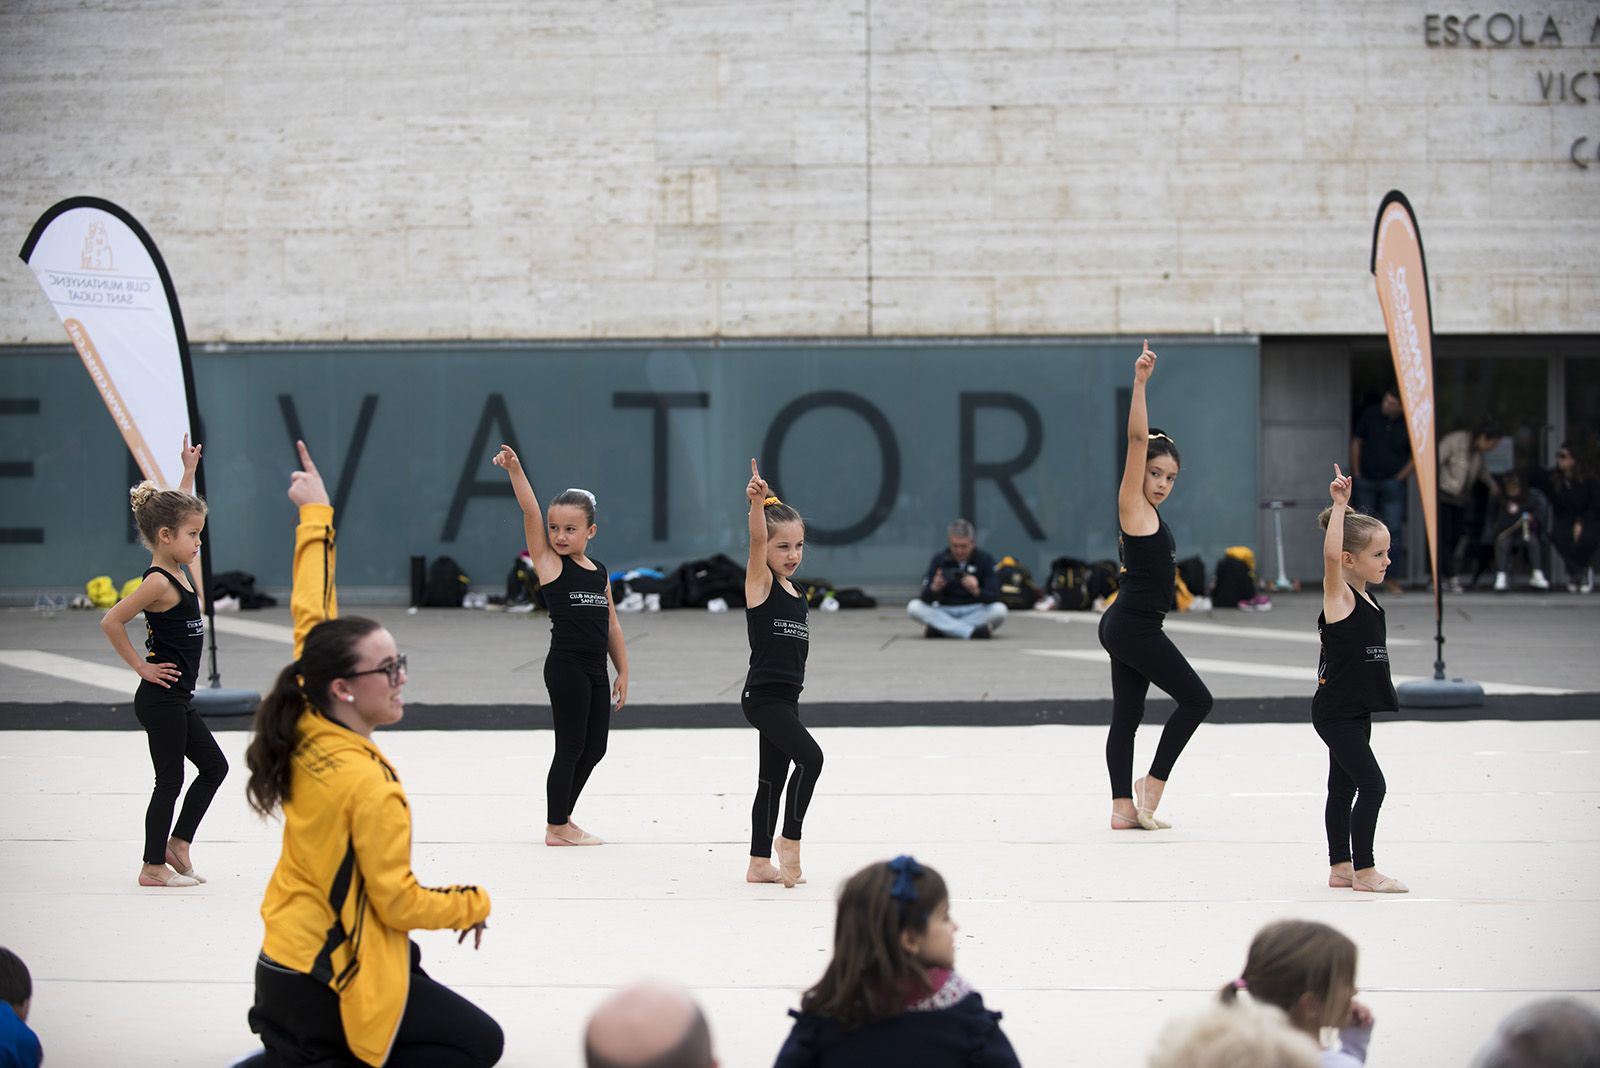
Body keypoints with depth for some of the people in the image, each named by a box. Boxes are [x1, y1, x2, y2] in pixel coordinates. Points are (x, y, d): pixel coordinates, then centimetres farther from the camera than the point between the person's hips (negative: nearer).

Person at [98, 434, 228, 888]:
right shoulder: (159, 582, -19)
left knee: (214, 767, 16)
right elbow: (111, 621, -22)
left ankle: (177, 843, 23)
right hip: (161, 697, -10)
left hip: (176, 700, 10)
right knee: (170, 780, -2)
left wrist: (189, 469, 22)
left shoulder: (177, 570, 7)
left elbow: (176, 510, 21)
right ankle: (154, 866, 5)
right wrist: (141, 666, -14)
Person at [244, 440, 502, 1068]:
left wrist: (315, 514, 15)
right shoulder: (369, 785, -25)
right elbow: (399, 902, -19)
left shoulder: (304, 733, -4)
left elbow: (312, 621, 7)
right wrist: (474, 904, -1)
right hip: (332, 986, -8)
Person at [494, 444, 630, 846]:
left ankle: (562, 817, 25)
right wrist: (515, 471, -25)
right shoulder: (549, 563, -3)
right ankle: (556, 827, 11)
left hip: (596, 670, 6)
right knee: (571, 746, -1)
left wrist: (623, 672, 14)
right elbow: (531, 513, -15)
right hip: (566, 666, -6)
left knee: (594, 748, 11)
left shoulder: (600, 572, 12)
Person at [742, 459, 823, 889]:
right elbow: (756, 538, -26)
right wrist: (757, 501, -40)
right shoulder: (760, 582, -8)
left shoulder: (797, 596, 13)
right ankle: (790, 840, -8)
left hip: (786, 699, 8)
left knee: (773, 778, 11)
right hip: (763, 697, -8)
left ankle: (760, 863, 17)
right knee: (810, 757, -20)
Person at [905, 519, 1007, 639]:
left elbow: (994, 597, -17)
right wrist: (934, 588, -36)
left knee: (999, 610, -31)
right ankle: (973, 631, -33)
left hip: (974, 612, -1)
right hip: (944, 611, 1)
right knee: (913, 607, -25)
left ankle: (939, 630, -27)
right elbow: (925, 598, -13)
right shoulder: (939, 559, -6)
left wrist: (977, 591, -38)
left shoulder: (985, 560, -8)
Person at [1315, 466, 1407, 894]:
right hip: (1335, 710, -9)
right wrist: (1339, 505, -39)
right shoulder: (1339, 596, -18)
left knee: (1344, 786, 14)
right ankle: (1363, 871, -5)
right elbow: (1331, 554, -34)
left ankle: (1341, 867, 21)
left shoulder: (1364, 597, 7)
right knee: (1372, 784, -10)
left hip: (1355, 710, 9)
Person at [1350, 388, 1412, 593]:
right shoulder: (1370, 414, -4)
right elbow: (1356, 442, 6)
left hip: (1392, 482, -2)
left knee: (1394, 529, -8)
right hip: (1366, 482, 2)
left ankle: (1392, 578, -6)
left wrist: (1400, 477, -4)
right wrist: (1356, 473, 4)